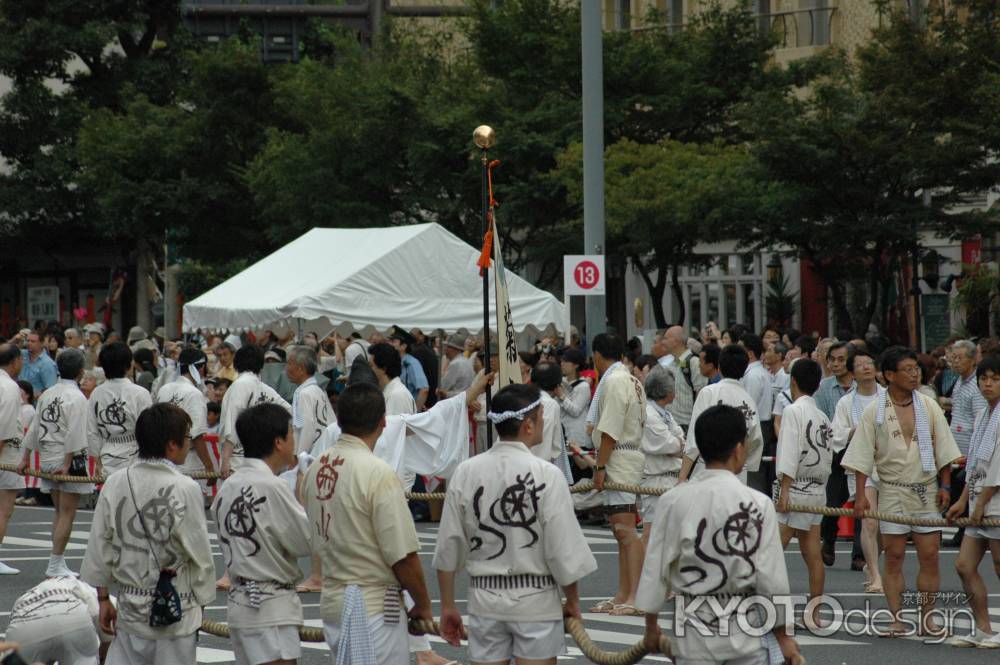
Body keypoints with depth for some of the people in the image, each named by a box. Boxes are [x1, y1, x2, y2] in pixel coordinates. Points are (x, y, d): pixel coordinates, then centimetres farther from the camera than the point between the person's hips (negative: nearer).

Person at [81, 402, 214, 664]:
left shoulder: (114, 484, -1)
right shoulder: (185, 489, -15)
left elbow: (99, 549, 4)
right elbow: (200, 555, -9)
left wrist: (103, 599, 15)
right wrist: (201, 601, 5)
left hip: (129, 608, 4)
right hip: (175, 612, -4)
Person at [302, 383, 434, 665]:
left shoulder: (316, 469, 4)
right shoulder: (378, 473, -18)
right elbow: (403, 556, -16)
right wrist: (423, 605, -3)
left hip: (331, 599, 8)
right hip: (374, 606, -8)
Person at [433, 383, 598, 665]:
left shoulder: (466, 472, -2)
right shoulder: (546, 475, -13)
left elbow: (448, 548, 2)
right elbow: (564, 550, -10)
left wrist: (448, 606, 12)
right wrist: (573, 601, 5)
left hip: (484, 597, 3)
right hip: (535, 600, -3)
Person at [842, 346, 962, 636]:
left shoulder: (928, 406, 4)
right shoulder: (874, 412, -2)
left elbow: (943, 449, 9)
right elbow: (862, 457, -1)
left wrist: (945, 485, 2)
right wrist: (861, 495, -7)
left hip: (927, 490, 2)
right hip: (892, 491, -2)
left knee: (929, 556, -1)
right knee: (894, 557, 0)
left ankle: (926, 618, 7)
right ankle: (897, 620, 5)